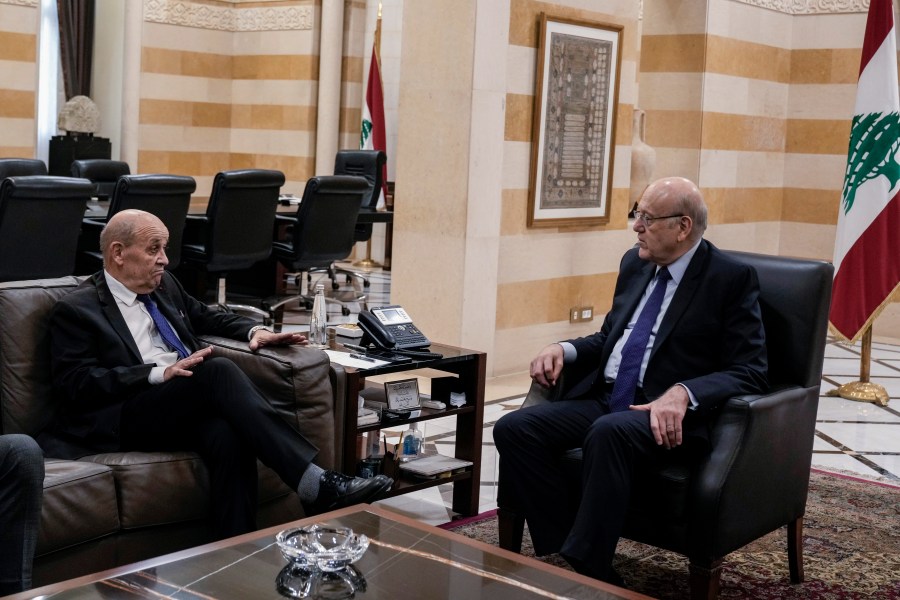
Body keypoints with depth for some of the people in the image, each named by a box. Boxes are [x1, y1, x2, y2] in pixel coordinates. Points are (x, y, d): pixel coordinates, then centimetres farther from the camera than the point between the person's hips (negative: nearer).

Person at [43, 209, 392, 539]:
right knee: (219, 370, -32)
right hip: (127, 421, -6)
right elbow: (75, 384, -9)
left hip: (190, 408, 6)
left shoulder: (164, 285, 21)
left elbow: (208, 318, 34)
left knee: (229, 437, -32)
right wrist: (158, 373, -20)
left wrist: (254, 331, 12)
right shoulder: (76, 310, 1)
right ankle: (316, 485, -38)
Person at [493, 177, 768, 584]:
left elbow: (748, 371, -11)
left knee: (609, 432, -39)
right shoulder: (635, 263, 14)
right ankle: (560, 552, -14)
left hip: (666, 414, -7)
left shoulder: (732, 278, -5)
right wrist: (566, 349, 4)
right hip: (604, 399, 7)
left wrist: (683, 393, -28)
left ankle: (585, 571, -28)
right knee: (514, 429, -15)